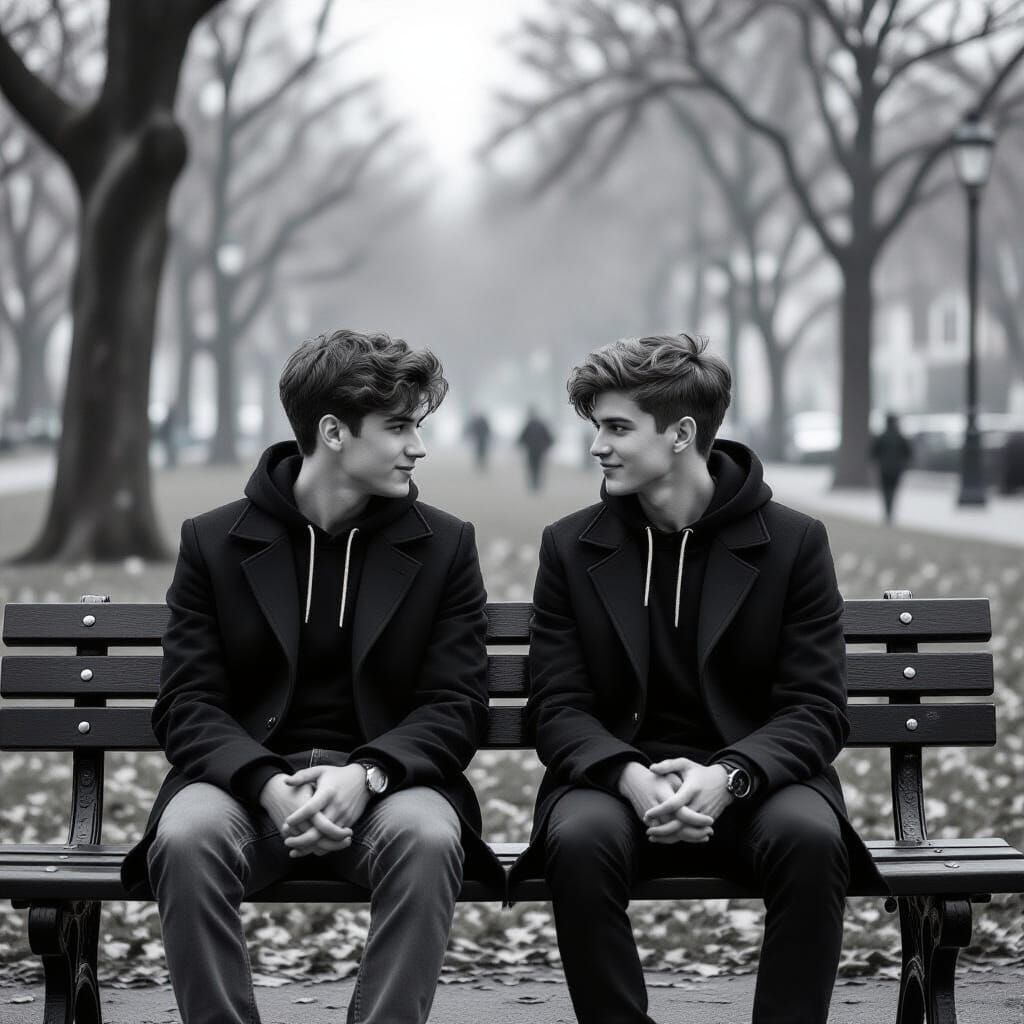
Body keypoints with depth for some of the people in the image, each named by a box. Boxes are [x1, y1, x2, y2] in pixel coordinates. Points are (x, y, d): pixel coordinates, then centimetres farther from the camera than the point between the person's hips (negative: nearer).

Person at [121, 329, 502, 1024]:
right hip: (246, 777, 0)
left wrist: (366, 774, -19)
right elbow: (189, 705, 0)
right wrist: (271, 786, -20)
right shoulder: (212, 542, 6)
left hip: (387, 779, 0)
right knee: (186, 836, -32)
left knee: (428, 837, -33)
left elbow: (457, 705, 1)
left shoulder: (445, 545, 8)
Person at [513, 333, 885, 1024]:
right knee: (580, 839, -33)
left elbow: (817, 709, -3)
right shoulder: (571, 547, 6)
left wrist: (728, 776, -23)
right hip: (617, 777, 1)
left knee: (811, 838, -33)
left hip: (753, 779, -1)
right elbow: (559, 707, 1)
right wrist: (631, 777, -20)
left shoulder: (794, 542, 1)